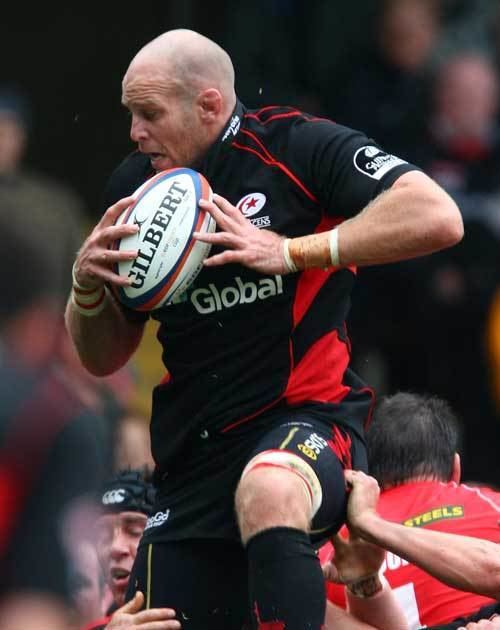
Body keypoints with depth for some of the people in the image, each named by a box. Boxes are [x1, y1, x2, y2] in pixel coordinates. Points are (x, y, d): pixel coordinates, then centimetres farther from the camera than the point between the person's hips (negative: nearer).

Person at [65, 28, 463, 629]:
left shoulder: (298, 146, -7)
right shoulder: (134, 185, 11)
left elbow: (437, 218, -21)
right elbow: (103, 356, 19)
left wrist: (288, 252, -20)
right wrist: (87, 284, -4)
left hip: (306, 420, -6)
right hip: (194, 457, 6)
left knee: (267, 496, -40)